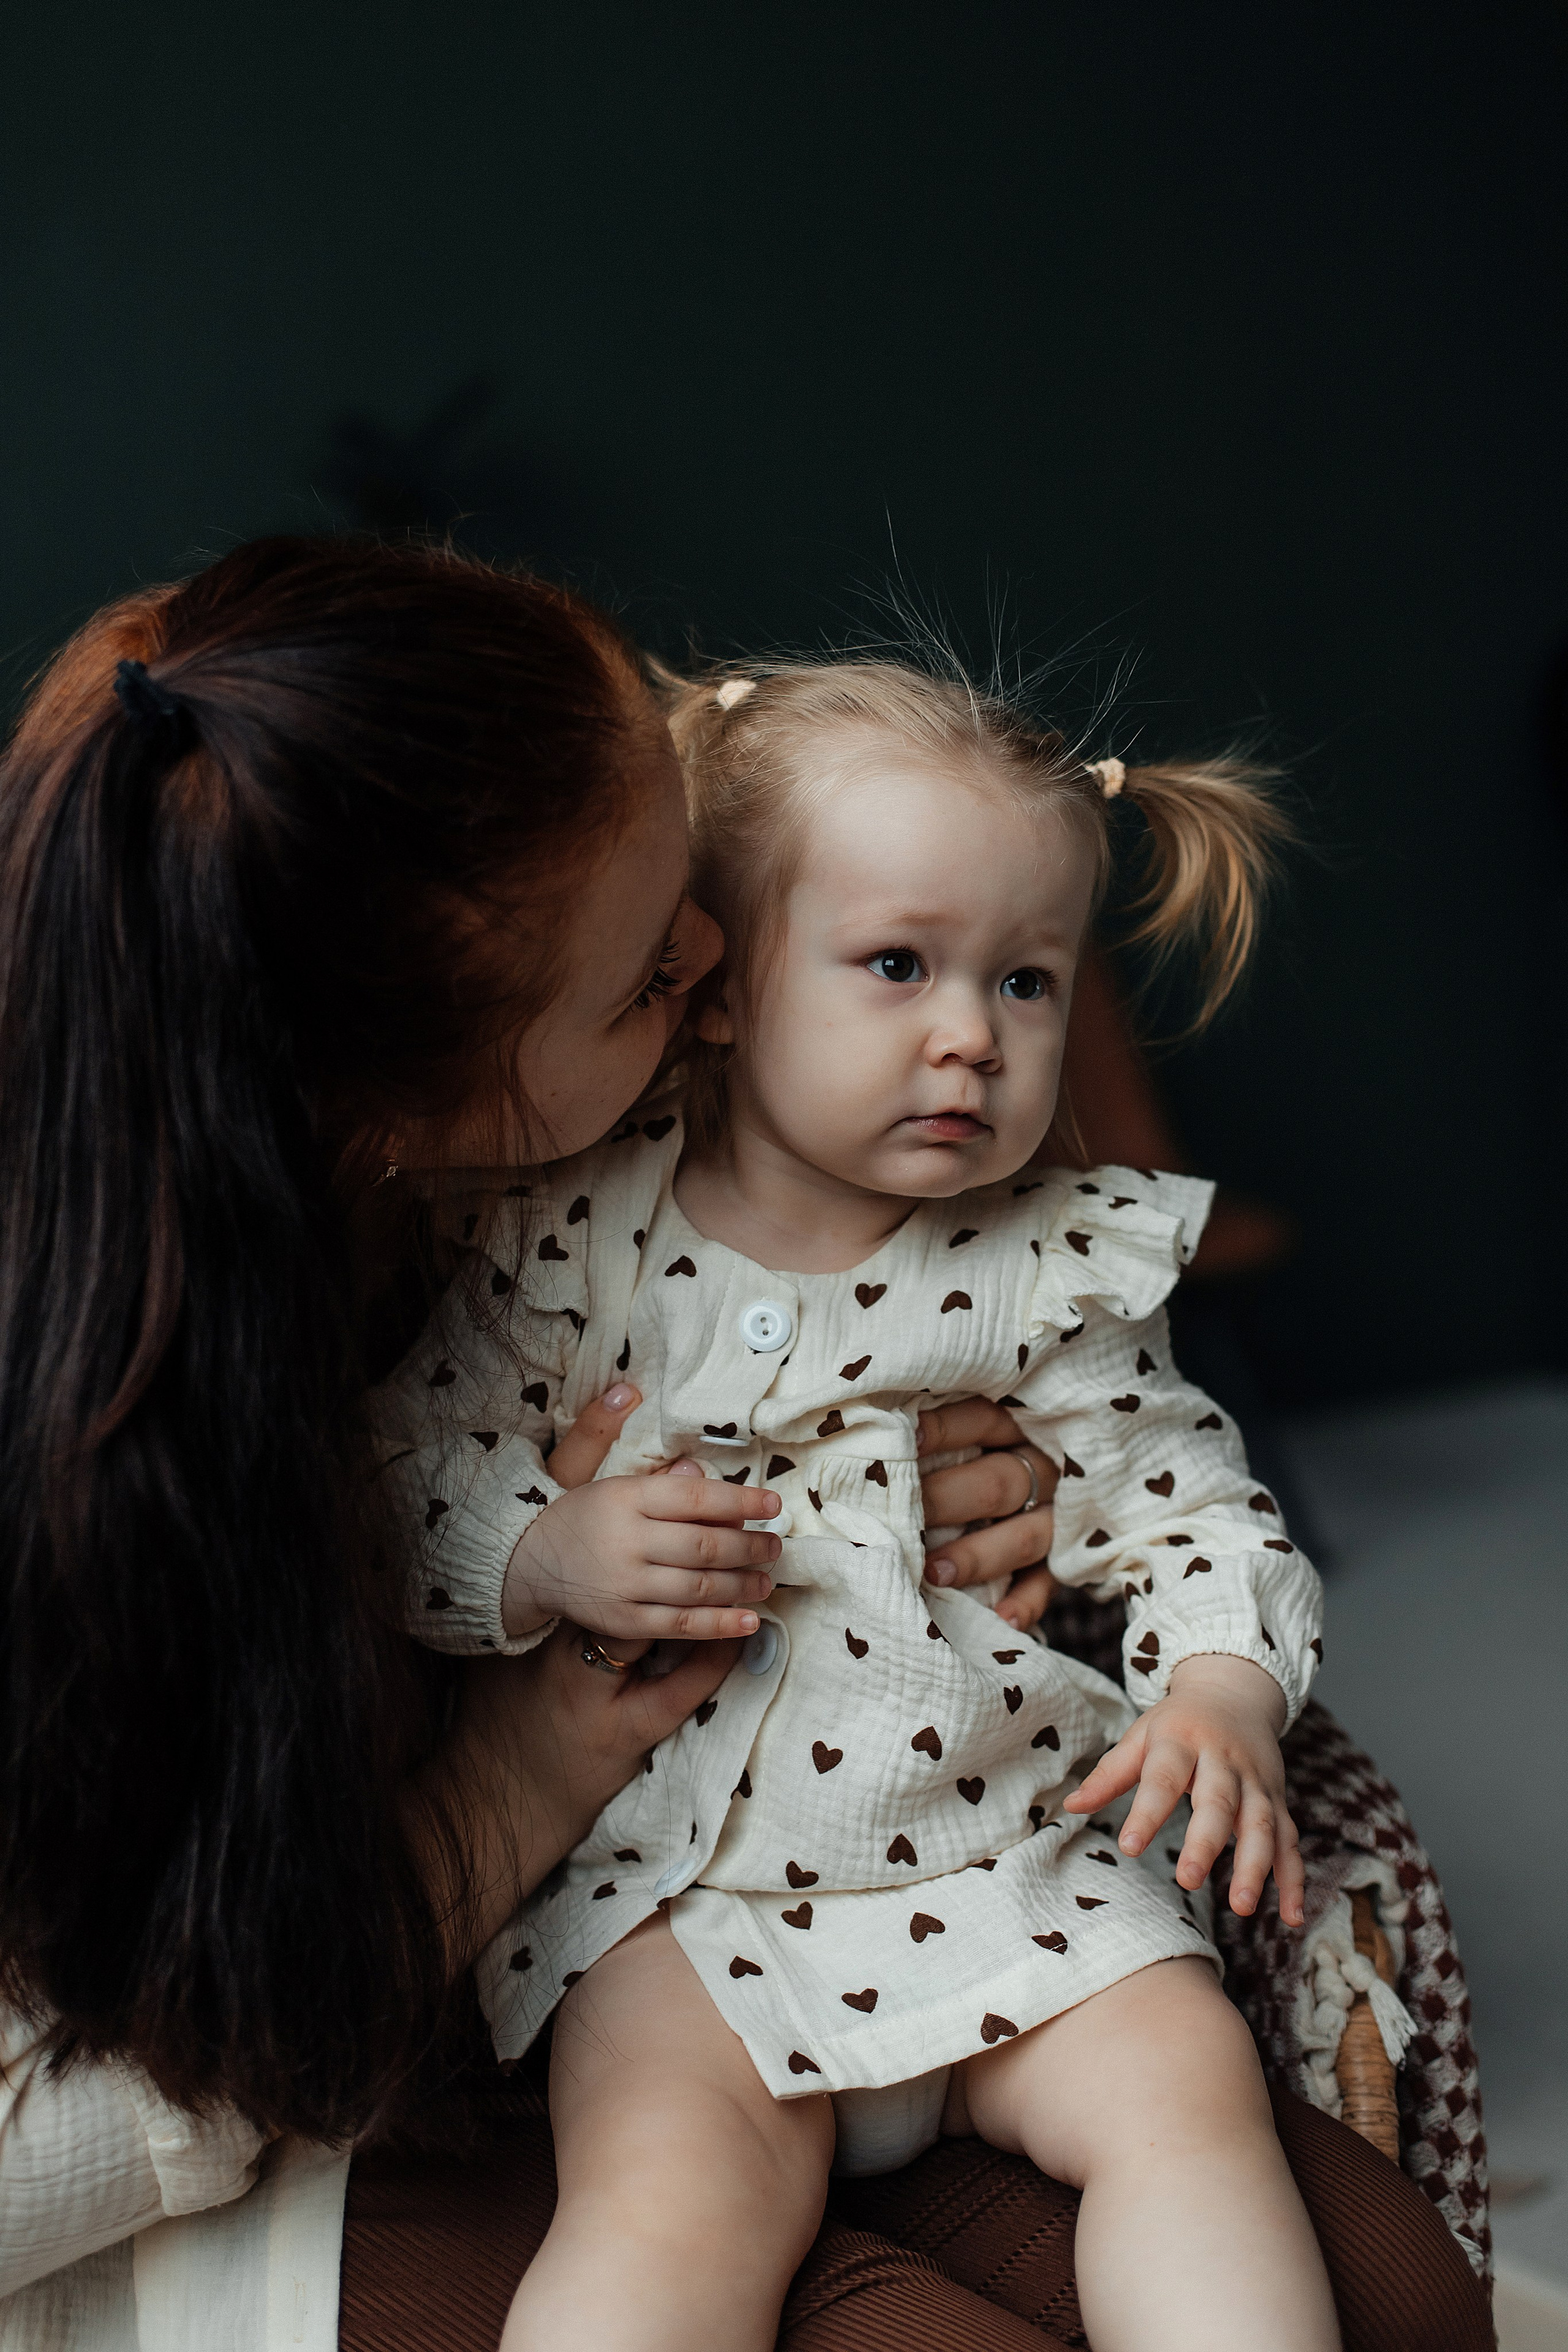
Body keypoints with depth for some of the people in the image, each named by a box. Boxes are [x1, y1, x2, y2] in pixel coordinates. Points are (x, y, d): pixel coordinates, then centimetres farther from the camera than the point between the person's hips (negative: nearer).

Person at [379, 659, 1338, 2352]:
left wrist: (1224, 1694, -14)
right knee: (674, 2195, -24)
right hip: (670, 1879, -2)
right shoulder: (579, 1233, -3)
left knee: (1190, 2085, -16)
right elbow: (405, 1475, 2)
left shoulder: (1053, 1269, 1)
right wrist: (549, 1559, -17)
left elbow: (1191, 1508, 5)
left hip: (1016, 1851, 2)